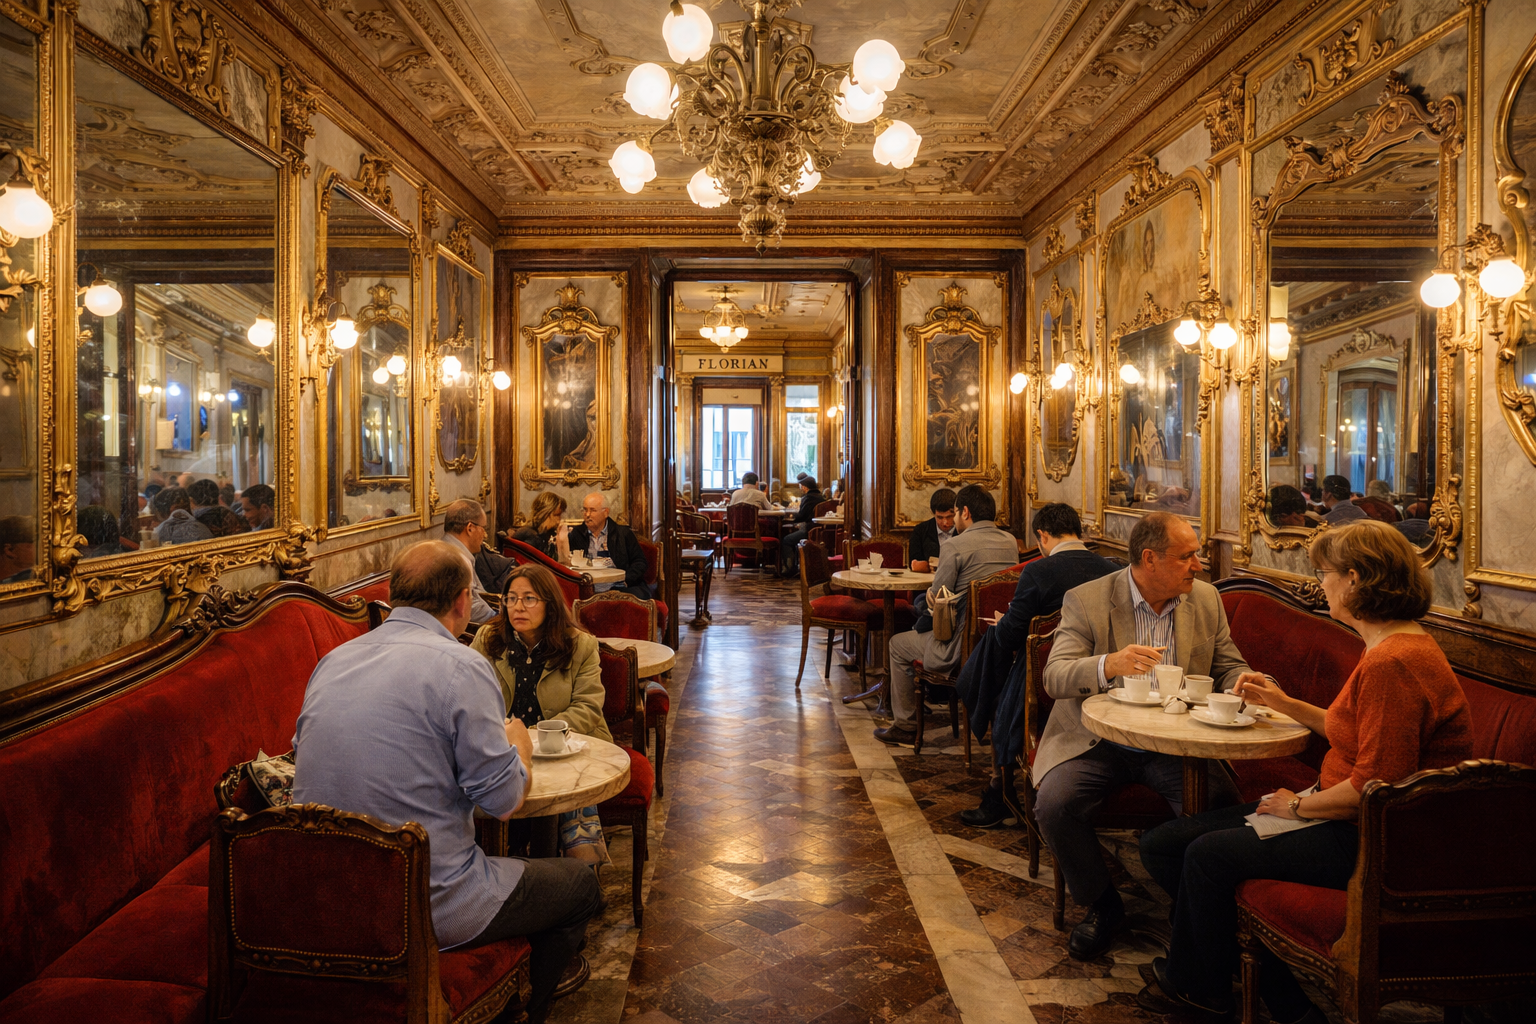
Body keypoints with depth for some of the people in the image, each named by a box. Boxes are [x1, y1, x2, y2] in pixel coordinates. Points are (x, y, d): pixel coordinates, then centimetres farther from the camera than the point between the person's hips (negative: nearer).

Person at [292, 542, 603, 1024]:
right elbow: (503, 800, -13)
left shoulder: (332, 660, 5)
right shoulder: (461, 666, -16)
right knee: (580, 884, 15)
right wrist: (519, 745, 9)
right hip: (426, 906, -7)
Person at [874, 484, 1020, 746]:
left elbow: (937, 600, -13)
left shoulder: (955, 546, -17)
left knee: (898, 644, 17)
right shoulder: (1011, 542, 5)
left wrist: (931, 590, 10)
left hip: (964, 646, -8)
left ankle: (905, 726, 24)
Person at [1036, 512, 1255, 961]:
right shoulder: (1086, 600, -7)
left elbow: (1229, 667, 14)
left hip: (1176, 746, 2)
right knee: (1053, 804, -25)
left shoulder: (1206, 599, 6)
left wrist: (1245, 681, -12)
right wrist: (1109, 665, -36)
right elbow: (1054, 677, -16)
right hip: (1098, 743, -2)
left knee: (1220, 805, -26)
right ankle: (1101, 904, 3)